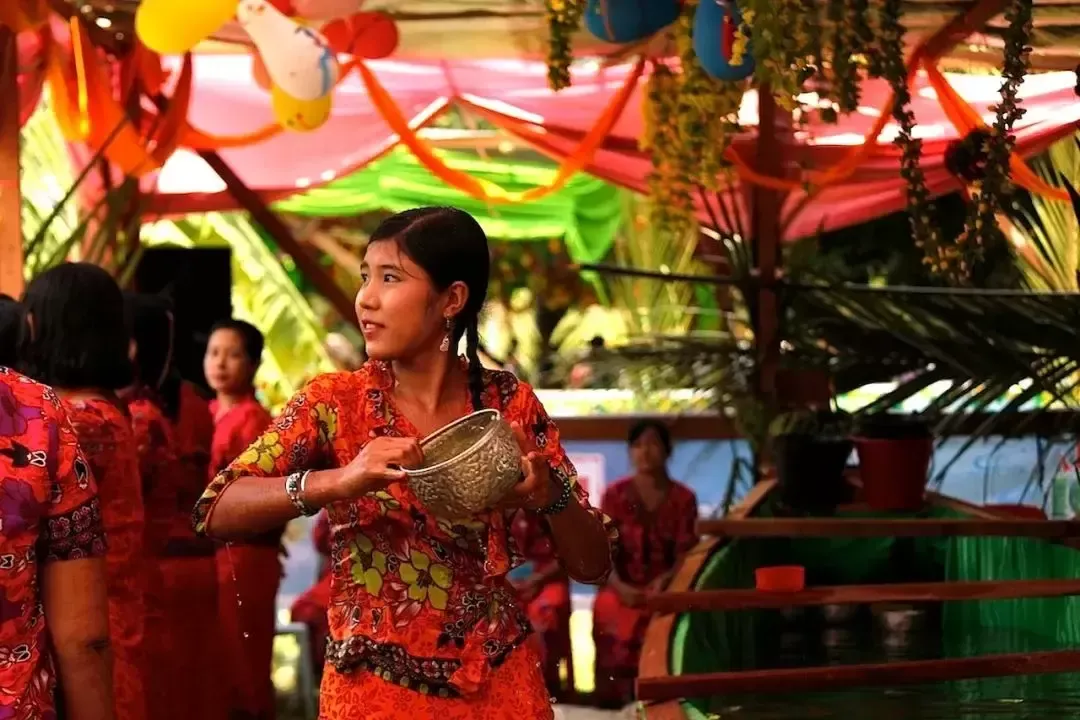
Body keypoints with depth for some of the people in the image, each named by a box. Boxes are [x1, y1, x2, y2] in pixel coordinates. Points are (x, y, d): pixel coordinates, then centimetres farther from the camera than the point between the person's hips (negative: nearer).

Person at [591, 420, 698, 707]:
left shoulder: (683, 498, 6)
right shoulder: (615, 495, 6)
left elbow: (686, 554, 0)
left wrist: (664, 580, -20)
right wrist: (619, 586, -19)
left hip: (664, 587, 0)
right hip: (623, 588, 0)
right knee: (610, 612, -24)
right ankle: (620, 704, -14)